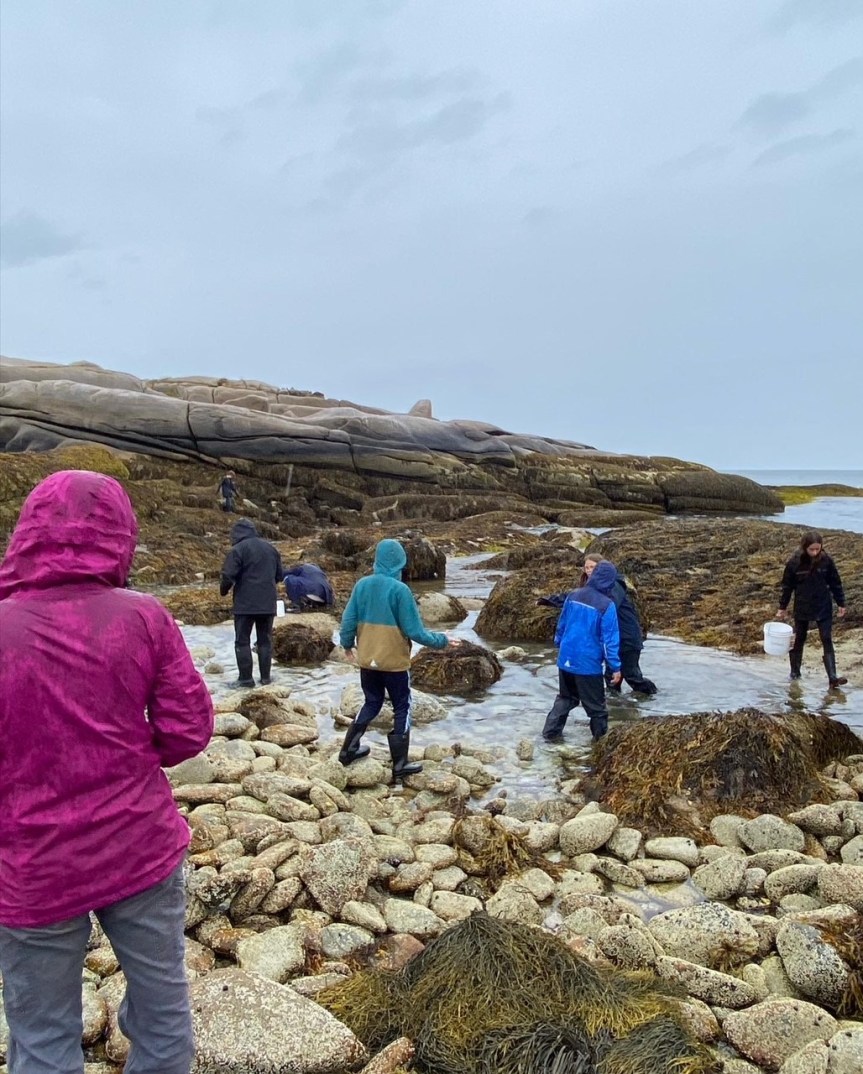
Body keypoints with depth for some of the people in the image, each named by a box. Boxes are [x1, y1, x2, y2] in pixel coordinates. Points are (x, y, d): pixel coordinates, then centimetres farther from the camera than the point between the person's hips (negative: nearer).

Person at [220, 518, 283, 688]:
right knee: (265, 640, 11)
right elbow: (279, 574, 16)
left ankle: (246, 679, 3)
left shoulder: (238, 549, -10)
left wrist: (223, 590, 5)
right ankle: (265, 677, 14)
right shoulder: (271, 548, 10)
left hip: (245, 603, -5)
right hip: (268, 603, 5)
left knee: (242, 641, 3)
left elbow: (228, 576, -15)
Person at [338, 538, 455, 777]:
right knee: (402, 709, 11)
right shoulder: (400, 590, -19)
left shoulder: (362, 585, -3)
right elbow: (414, 631, -16)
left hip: (367, 660, 5)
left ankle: (348, 750, 29)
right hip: (394, 662, -5)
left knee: (371, 704, 24)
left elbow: (348, 620, 3)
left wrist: (347, 644, 21)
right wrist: (441, 641, -2)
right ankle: (399, 765, 14)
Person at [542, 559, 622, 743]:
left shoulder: (573, 595, 1)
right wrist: (615, 667, -8)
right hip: (588, 663, -6)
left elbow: (561, 624, 12)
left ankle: (551, 732, 22)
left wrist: (559, 644, 27)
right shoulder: (607, 605, -16)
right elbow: (610, 639, -15)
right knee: (596, 705, 10)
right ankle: (601, 739, 19)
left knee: (564, 698, 22)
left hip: (566, 659, 6)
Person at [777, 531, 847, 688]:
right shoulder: (794, 563, -12)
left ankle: (833, 677, -7)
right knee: (799, 640, 11)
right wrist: (782, 607, 3)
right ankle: (795, 672, 26)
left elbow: (835, 583, 2)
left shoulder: (826, 561, -9)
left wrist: (841, 604, 5)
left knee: (827, 641, -4)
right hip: (802, 609, 0)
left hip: (824, 608, 0)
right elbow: (787, 586, -2)